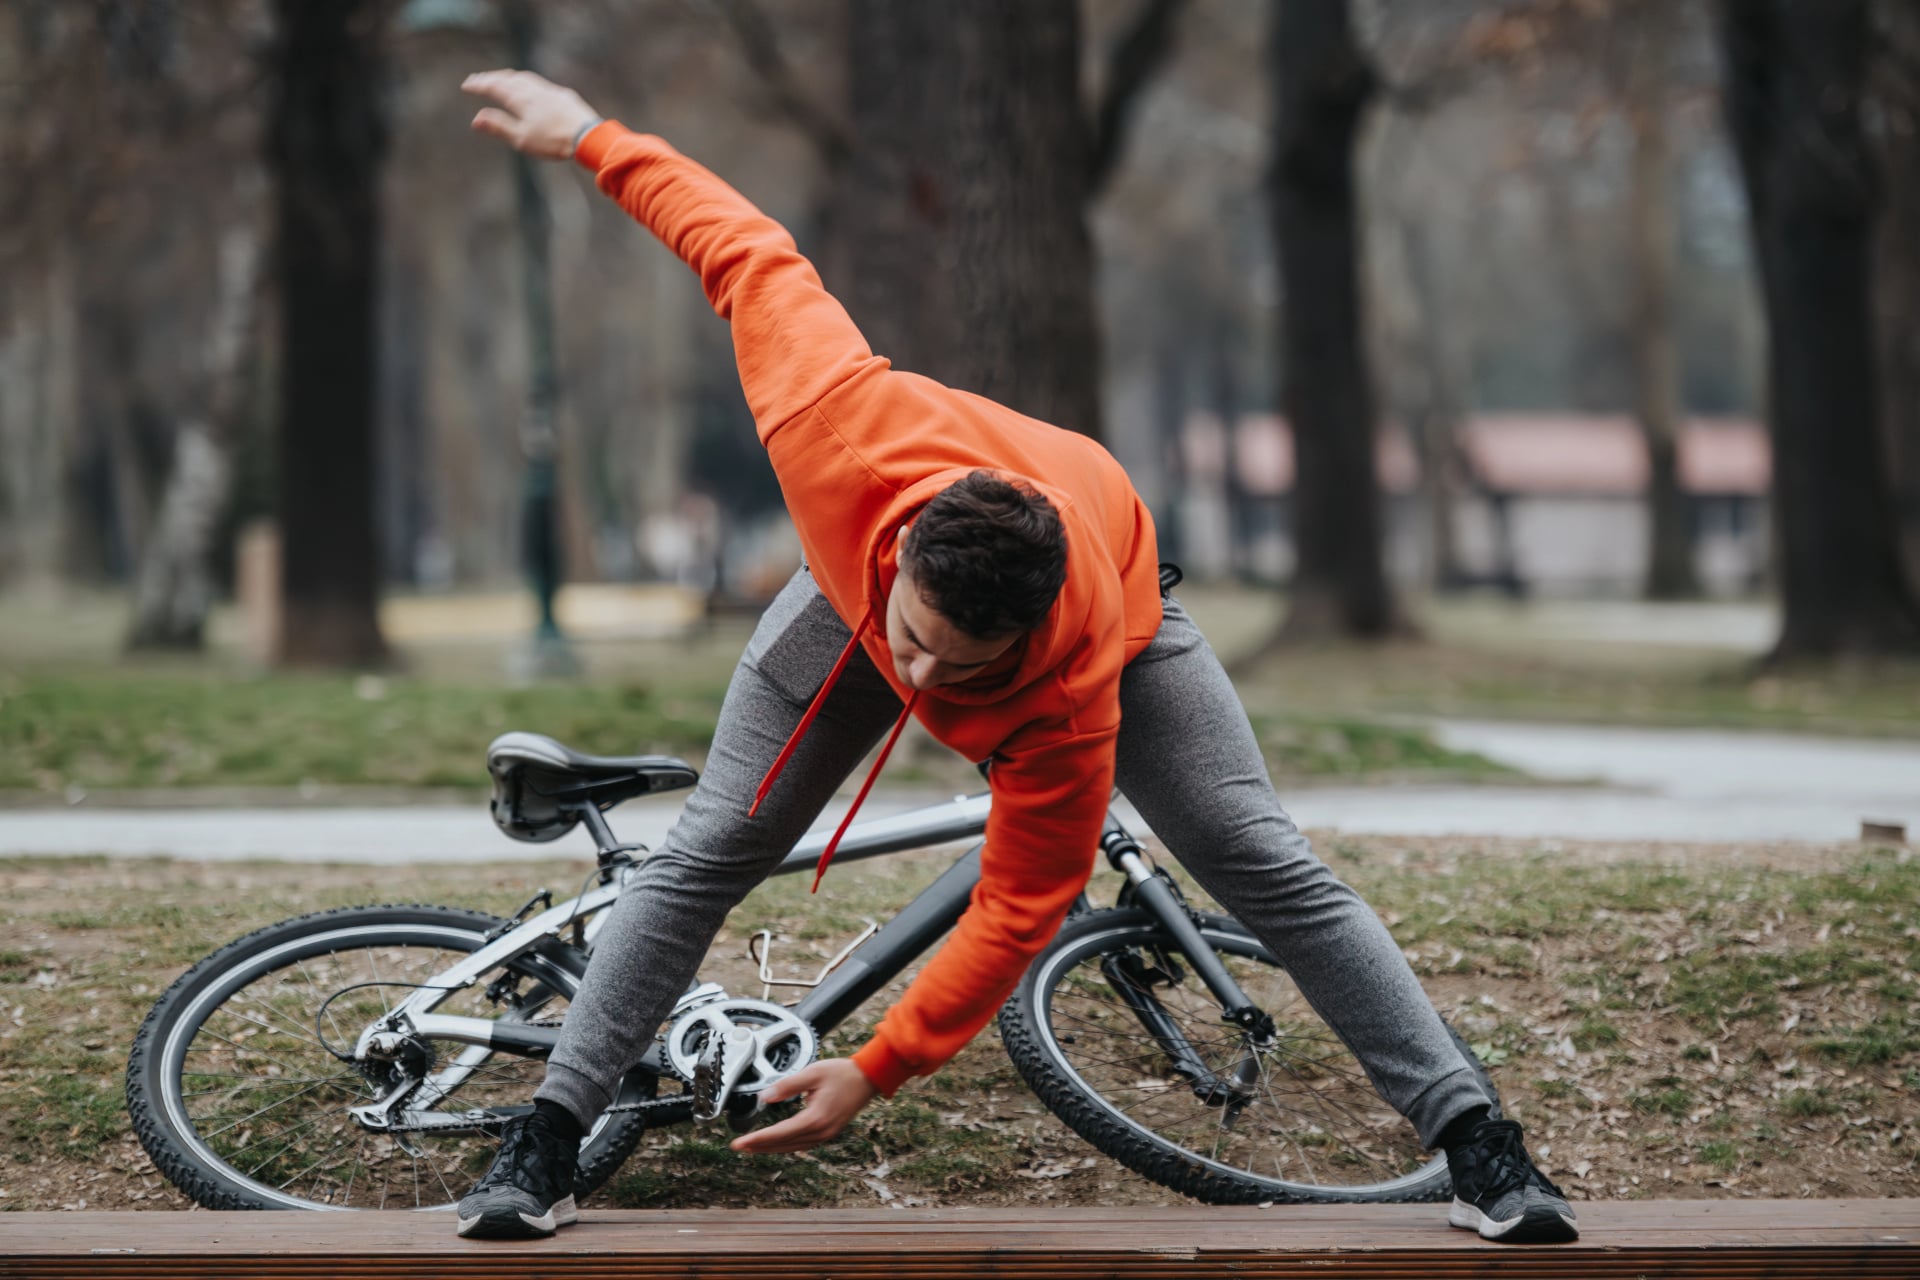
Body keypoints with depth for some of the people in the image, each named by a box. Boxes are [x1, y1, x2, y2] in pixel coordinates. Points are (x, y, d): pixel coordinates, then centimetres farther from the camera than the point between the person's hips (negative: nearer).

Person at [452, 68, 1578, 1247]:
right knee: (705, 857, -6)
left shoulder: (1074, 683, -46)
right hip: (856, 576, 3)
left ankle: (1475, 1143, -1)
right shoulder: (841, 424, -46)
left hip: (1113, 595, -2)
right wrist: (594, 137, -16)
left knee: (1267, 866, -10)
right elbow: (749, 254, -28)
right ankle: (549, 1141, 3)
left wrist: (878, 1071, -34)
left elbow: (1021, 909, -35)